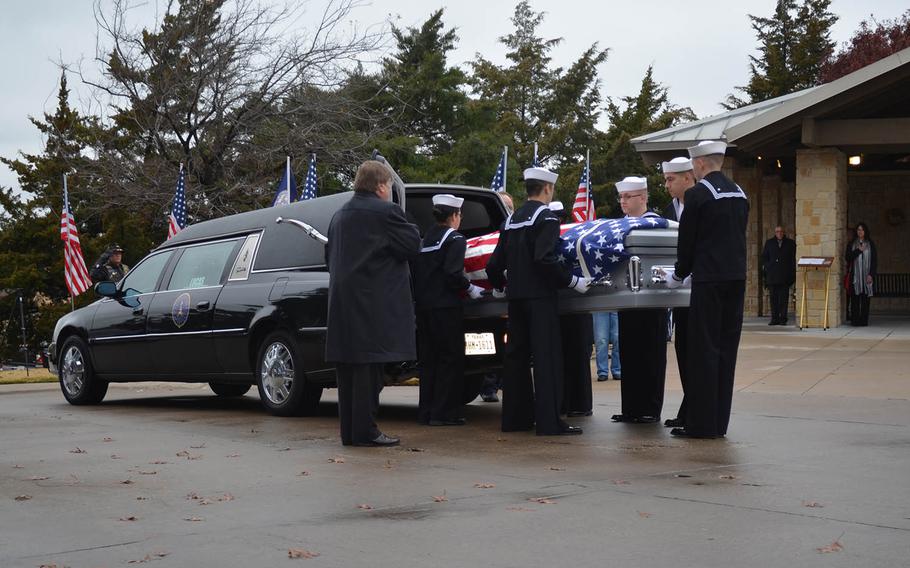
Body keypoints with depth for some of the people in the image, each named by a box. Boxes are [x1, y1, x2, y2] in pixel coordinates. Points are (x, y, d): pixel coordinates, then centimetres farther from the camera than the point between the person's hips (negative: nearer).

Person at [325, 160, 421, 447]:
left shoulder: (340, 215, 16)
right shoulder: (385, 211, -10)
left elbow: (330, 256, 22)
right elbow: (412, 247, -7)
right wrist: (409, 227, 10)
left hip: (342, 302, 8)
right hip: (374, 303, -8)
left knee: (349, 368, 10)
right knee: (368, 367, -7)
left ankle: (349, 431, 14)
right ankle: (365, 431, -7)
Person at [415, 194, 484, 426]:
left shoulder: (426, 238, 13)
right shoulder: (454, 238, -8)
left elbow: (416, 271, 11)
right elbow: (453, 273, -18)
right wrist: (470, 288, -4)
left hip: (424, 306, 7)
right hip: (446, 307, -7)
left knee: (428, 359, 12)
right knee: (450, 359, 0)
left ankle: (426, 411, 15)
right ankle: (443, 413, -2)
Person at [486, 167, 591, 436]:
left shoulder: (512, 219, 15)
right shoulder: (546, 217, -8)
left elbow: (495, 262, 15)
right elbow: (545, 259, -21)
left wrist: (499, 286, 32)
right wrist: (572, 281, -13)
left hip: (515, 296, 8)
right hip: (539, 296, -7)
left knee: (516, 354, 12)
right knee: (547, 356, -7)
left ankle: (515, 417, 16)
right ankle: (549, 421, -11)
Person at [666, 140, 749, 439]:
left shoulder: (698, 194, -9)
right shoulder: (739, 193, 13)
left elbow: (687, 239, -6)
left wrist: (678, 275, 10)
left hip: (709, 280, -7)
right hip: (736, 278, 7)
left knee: (704, 349, -3)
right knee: (726, 349, 10)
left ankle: (701, 423, -2)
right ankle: (719, 422, 14)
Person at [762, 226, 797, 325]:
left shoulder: (790, 243, 10)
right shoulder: (769, 243, 14)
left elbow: (794, 258, 7)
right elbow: (764, 257, 17)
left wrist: (792, 273, -2)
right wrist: (768, 266, 2)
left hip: (785, 275, -1)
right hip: (772, 275, 1)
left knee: (784, 298, -4)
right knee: (773, 298, 1)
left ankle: (783, 319, -2)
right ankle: (774, 319, 4)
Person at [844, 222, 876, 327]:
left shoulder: (870, 244, 9)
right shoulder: (852, 244, 11)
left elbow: (874, 260, 4)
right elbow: (847, 257, 0)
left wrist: (871, 274, -6)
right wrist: (858, 251, -11)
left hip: (866, 275, 0)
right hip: (855, 275, 0)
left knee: (865, 299, -2)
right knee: (855, 299, -4)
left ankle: (864, 320, 0)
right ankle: (855, 320, -2)